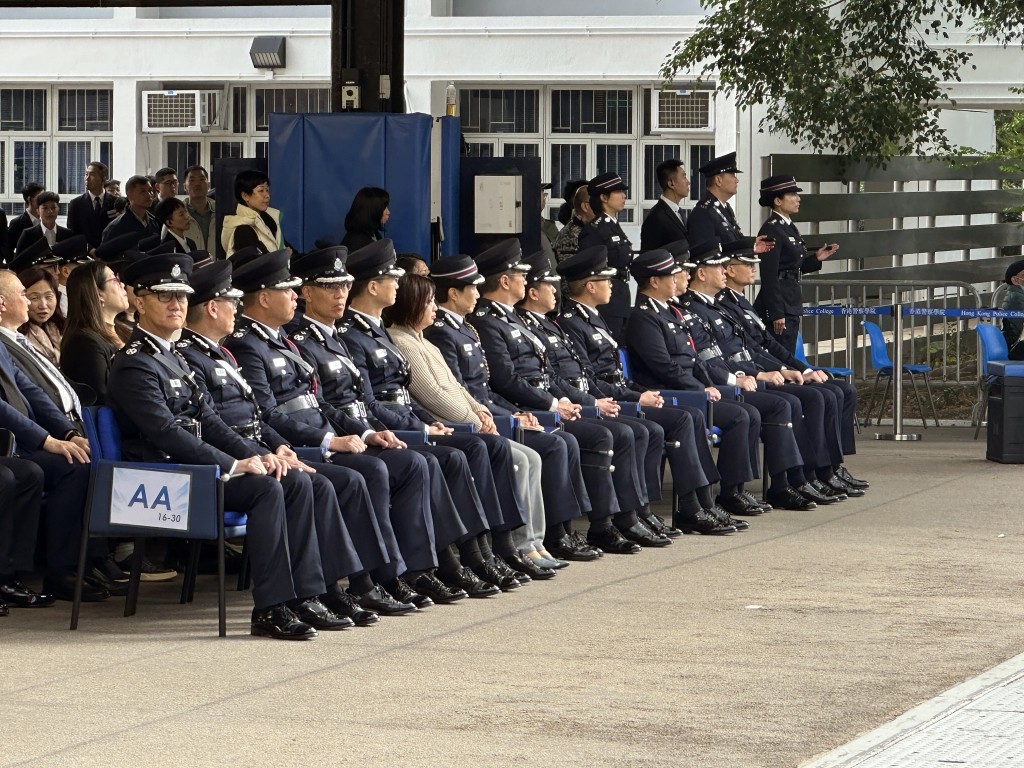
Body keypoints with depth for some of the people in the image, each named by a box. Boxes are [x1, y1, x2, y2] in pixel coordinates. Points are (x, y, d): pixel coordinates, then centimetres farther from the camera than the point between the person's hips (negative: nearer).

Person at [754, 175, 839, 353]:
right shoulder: (771, 230, -14)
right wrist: (776, 314, -21)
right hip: (778, 306, -10)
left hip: (791, 305, 10)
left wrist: (816, 258, 9)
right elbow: (769, 275, -18)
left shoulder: (788, 227, 14)